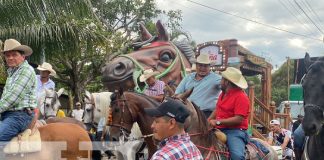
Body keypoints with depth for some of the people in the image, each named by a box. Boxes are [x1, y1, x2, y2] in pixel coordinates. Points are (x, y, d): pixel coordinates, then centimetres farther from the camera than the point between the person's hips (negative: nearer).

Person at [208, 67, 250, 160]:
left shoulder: (241, 97, -13)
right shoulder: (223, 93, 14)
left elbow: (238, 119, -20)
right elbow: (217, 110, 21)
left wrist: (218, 122, -20)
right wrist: (207, 122, 3)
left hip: (235, 132, -9)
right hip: (220, 130, 9)